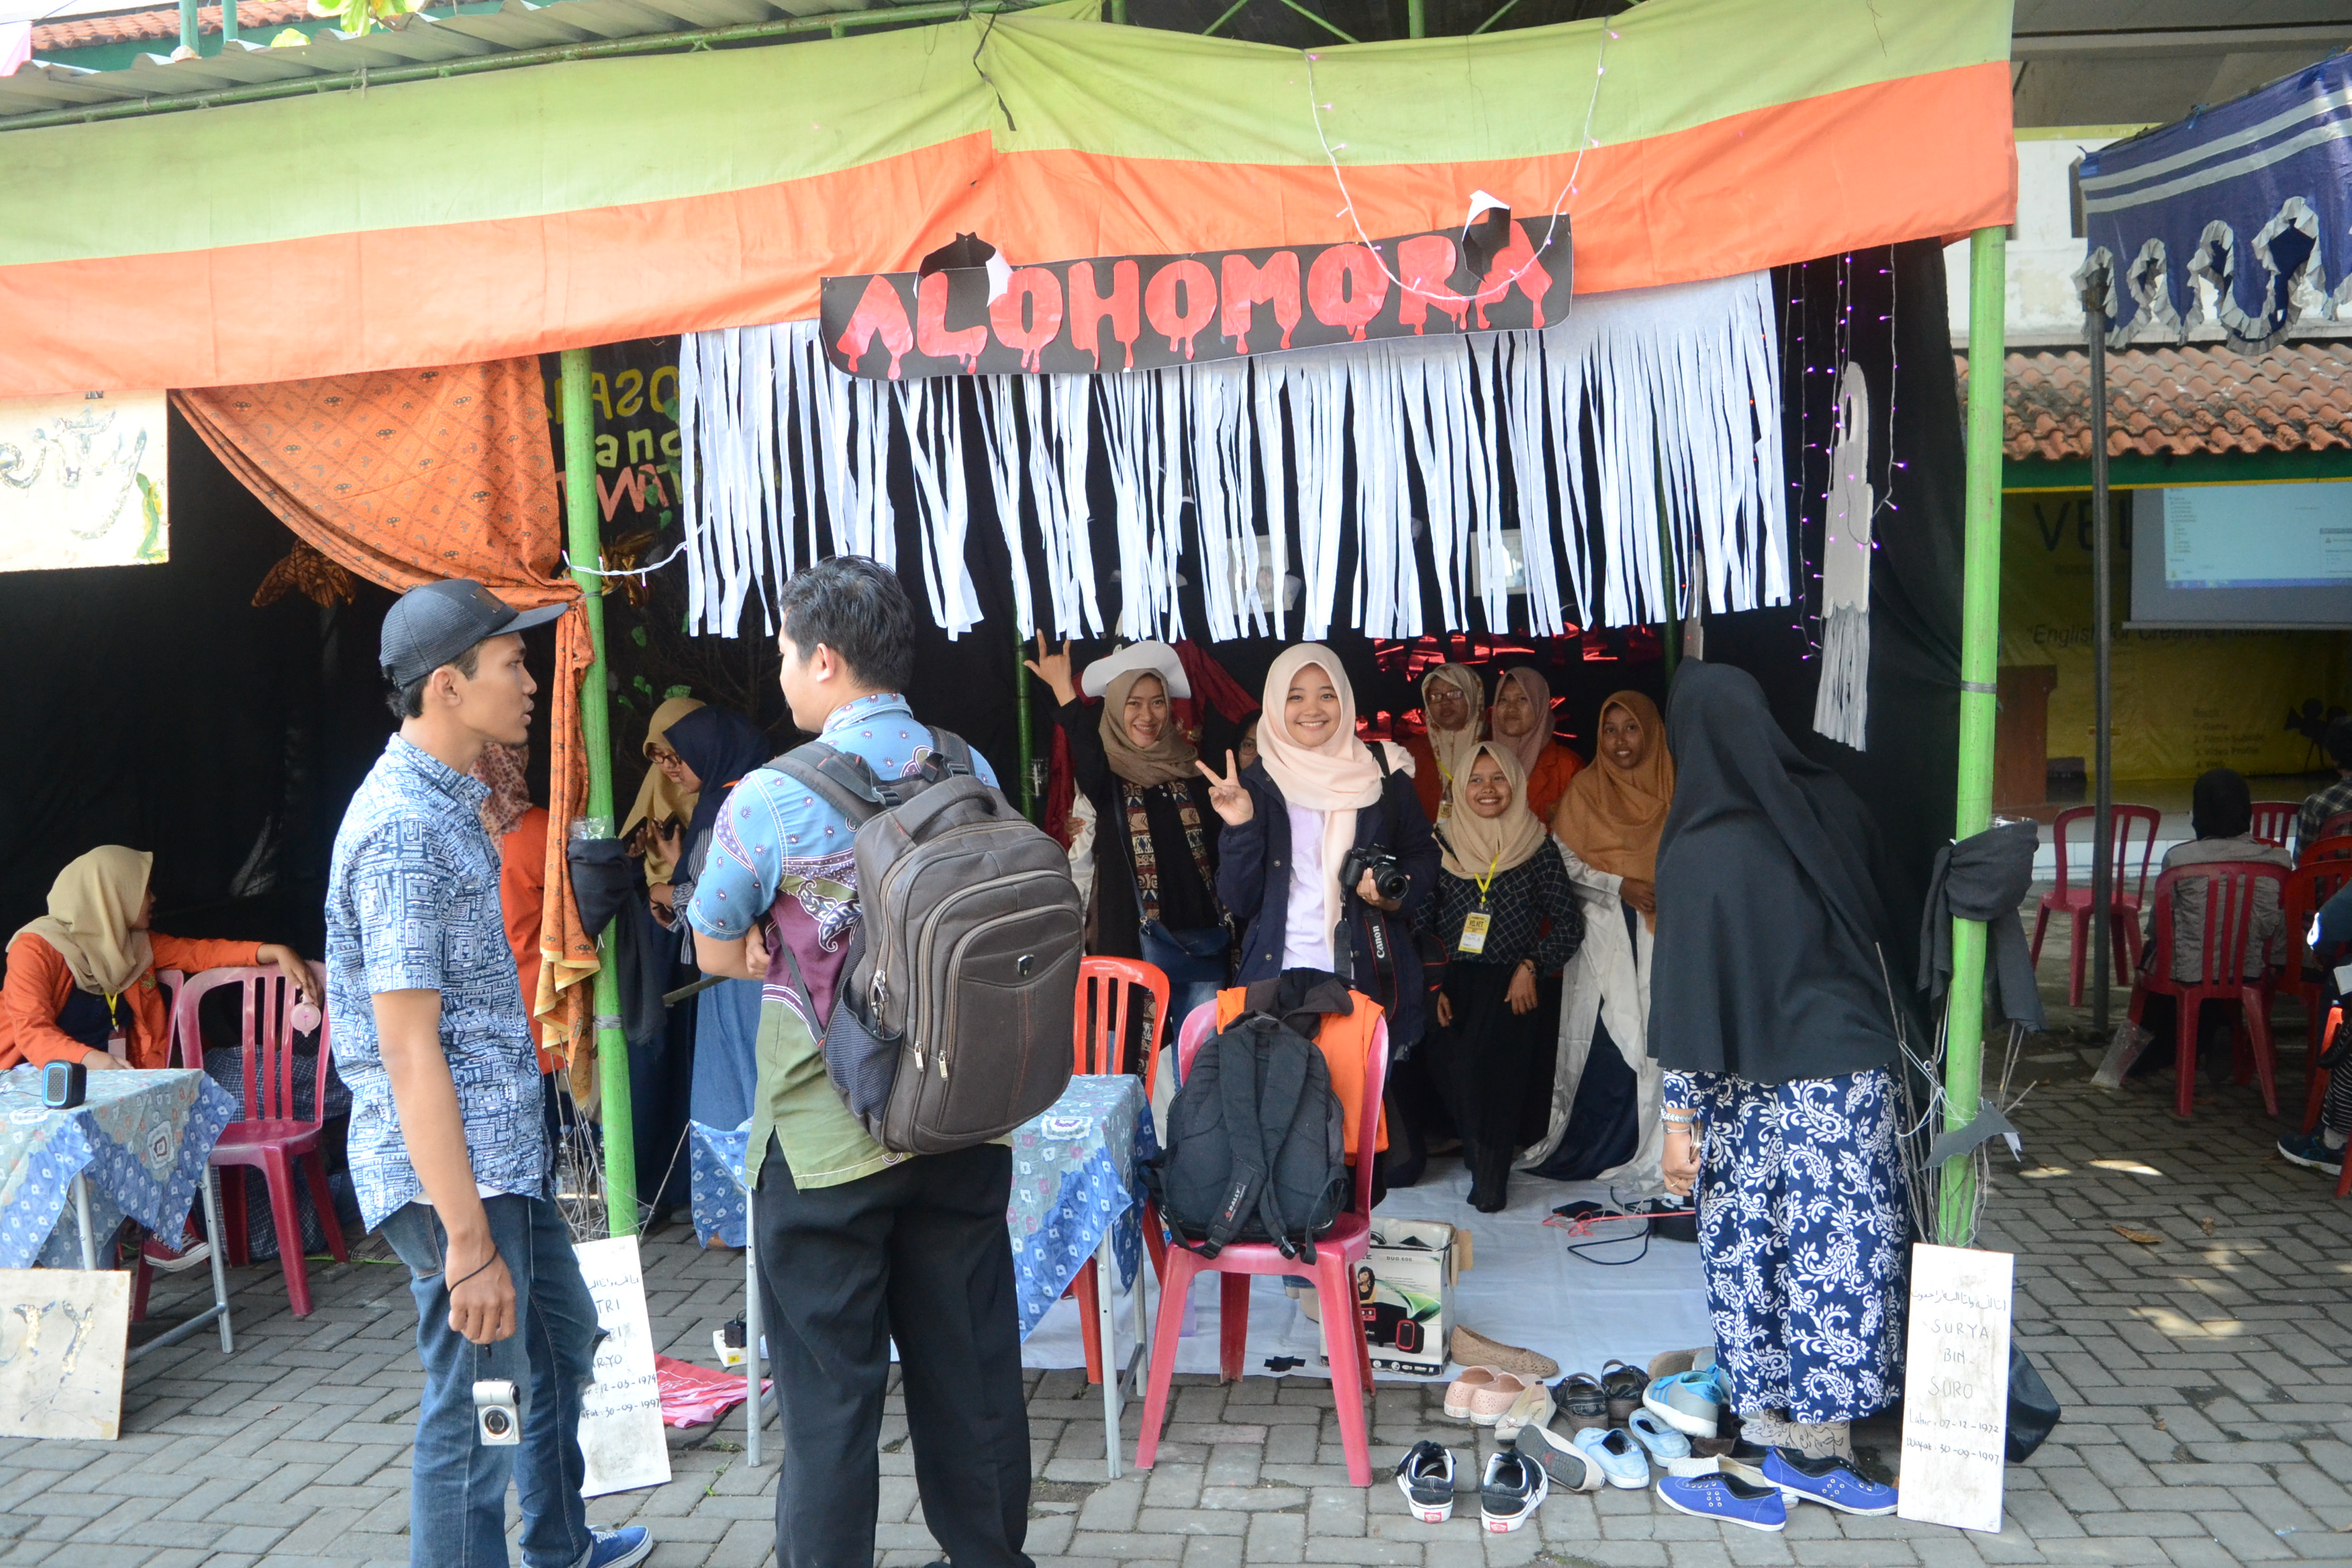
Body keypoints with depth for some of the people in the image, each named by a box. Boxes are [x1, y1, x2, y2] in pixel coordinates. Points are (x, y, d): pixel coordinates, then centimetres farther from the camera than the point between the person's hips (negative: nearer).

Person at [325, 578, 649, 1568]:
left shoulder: (450, 801, 10)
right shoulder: (404, 826, -21)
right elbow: (407, 1049, -24)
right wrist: (467, 1242, -25)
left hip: (506, 1150, 11)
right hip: (453, 1168, -11)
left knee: (563, 1338, 25)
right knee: (479, 1409, 1)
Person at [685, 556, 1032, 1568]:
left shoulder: (772, 799, -14)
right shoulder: (972, 774, -1)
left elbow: (719, 952, -2)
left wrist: (803, 956, 6)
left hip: (825, 1141, -4)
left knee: (830, 1389, 8)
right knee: (969, 1367, 18)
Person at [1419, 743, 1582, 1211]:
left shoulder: (1537, 846, 3)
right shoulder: (1442, 843, 7)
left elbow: (1569, 923, 5)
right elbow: (1421, 922, 8)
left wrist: (1531, 966, -7)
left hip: (1511, 986, -2)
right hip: (1452, 982, 2)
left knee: (1485, 1062, -22)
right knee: (1448, 1064, -15)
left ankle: (1490, 1175, -8)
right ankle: (1478, 1152, 7)